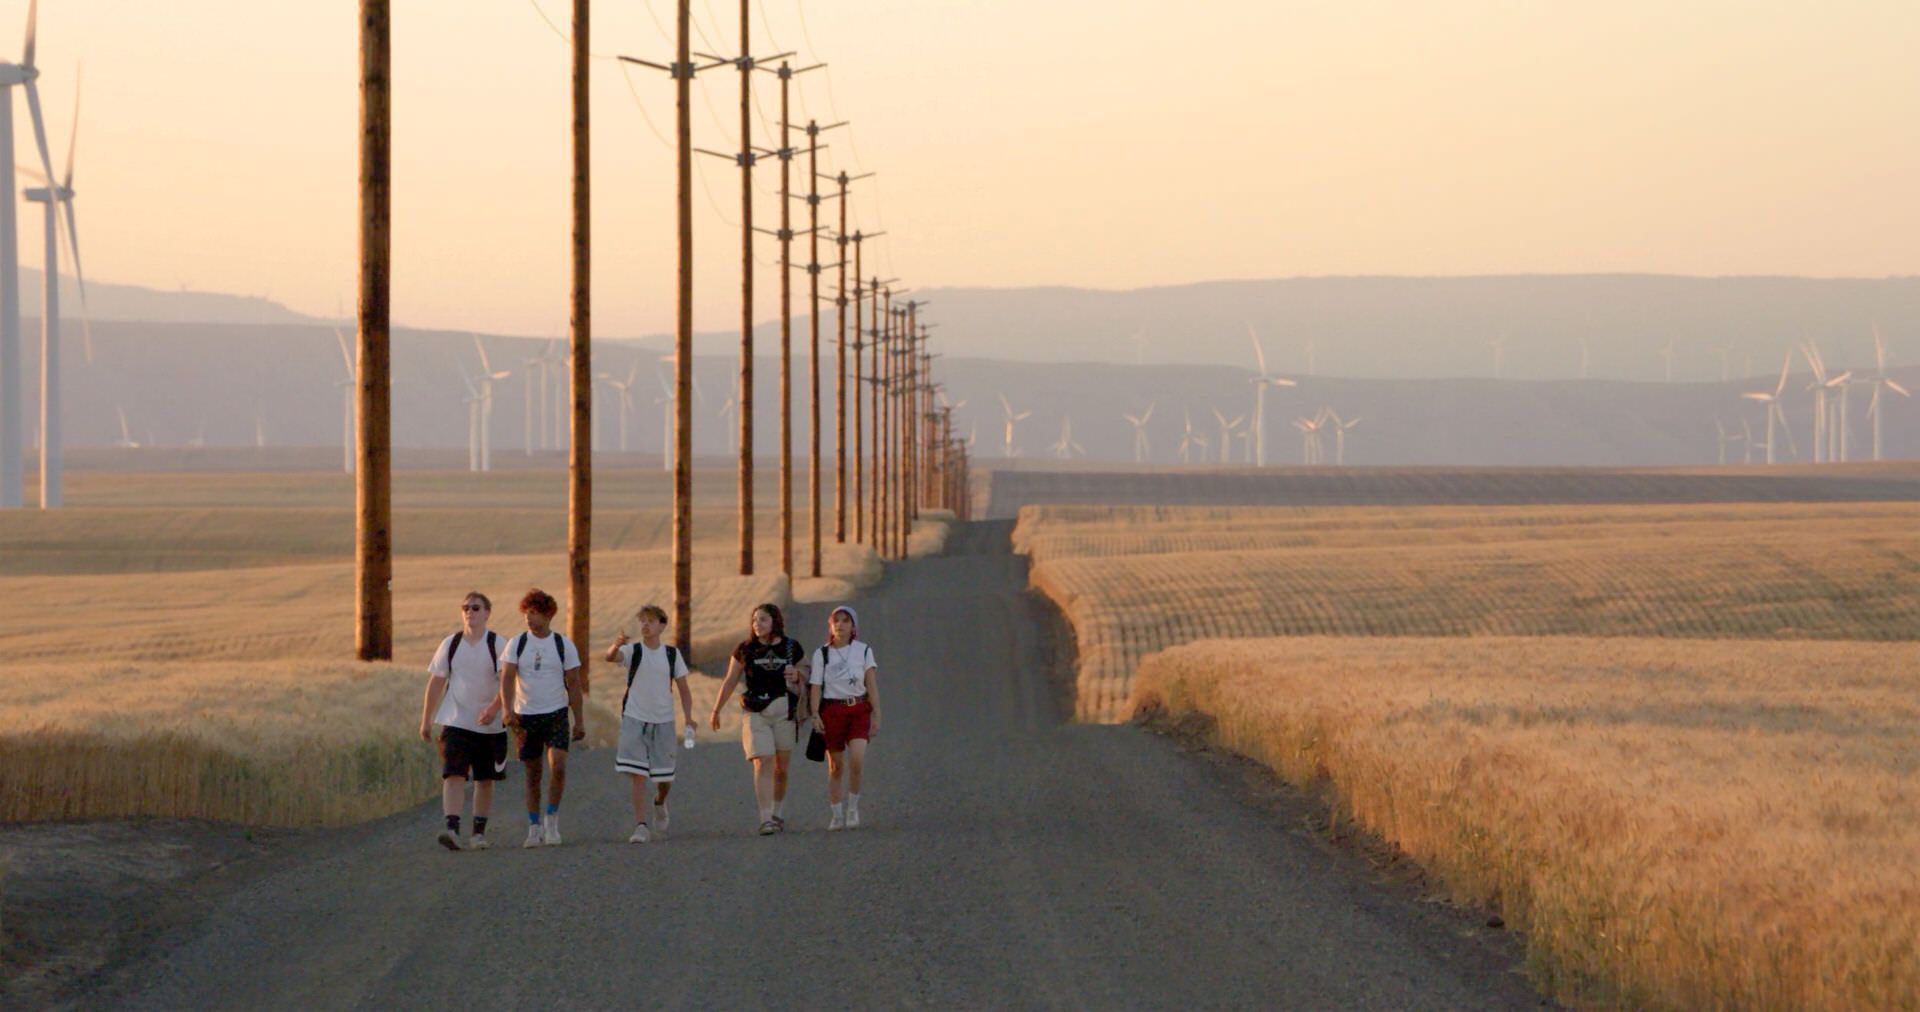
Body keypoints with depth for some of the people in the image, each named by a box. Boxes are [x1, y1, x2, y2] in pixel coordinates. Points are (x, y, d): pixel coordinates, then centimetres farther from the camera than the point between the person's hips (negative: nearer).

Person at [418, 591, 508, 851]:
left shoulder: (497, 645, -3)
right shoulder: (450, 645, 3)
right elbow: (435, 683, 9)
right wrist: (426, 720, 8)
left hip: (490, 725, 0)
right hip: (456, 722, 0)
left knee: (485, 780, 9)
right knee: (453, 774, -15)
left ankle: (479, 832, 20)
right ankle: (452, 828, -24)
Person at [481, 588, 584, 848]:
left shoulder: (564, 645, 1)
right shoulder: (516, 644, 1)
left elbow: (574, 685, 4)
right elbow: (507, 679, -8)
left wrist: (579, 721, 2)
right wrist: (507, 709, -23)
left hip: (556, 714, -1)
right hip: (526, 716, 1)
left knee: (558, 766, -18)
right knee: (533, 774, 6)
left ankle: (552, 820, -2)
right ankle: (534, 828, 15)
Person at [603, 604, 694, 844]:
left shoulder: (672, 654, 4)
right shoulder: (633, 651, -3)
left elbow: (683, 688, 8)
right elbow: (611, 657, -25)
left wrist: (688, 717, -5)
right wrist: (615, 646, -48)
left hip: (663, 721, 2)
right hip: (635, 718, -2)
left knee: (664, 777, 8)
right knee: (638, 775, -11)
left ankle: (660, 803, 42)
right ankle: (641, 826, -11)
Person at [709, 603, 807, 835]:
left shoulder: (792, 648, 2)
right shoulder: (745, 649, 2)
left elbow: (806, 673, 14)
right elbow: (729, 682, 10)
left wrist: (797, 675, -11)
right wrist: (716, 711, 14)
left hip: (784, 712, 1)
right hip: (755, 714, -1)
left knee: (781, 767, 8)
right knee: (763, 764, -13)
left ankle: (778, 814, 28)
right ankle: (766, 819, -18)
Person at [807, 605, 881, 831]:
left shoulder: (864, 651, 4)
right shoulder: (822, 654, 4)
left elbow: (872, 685, 3)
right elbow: (815, 687, 0)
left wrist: (876, 716, -1)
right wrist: (815, 714, -12)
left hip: (859, 710, -1)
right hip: (832, 711, 1)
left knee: (857, 759, -20)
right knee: (836, 766, 4)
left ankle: (853, 806, -2)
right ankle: (836, 814, 14)